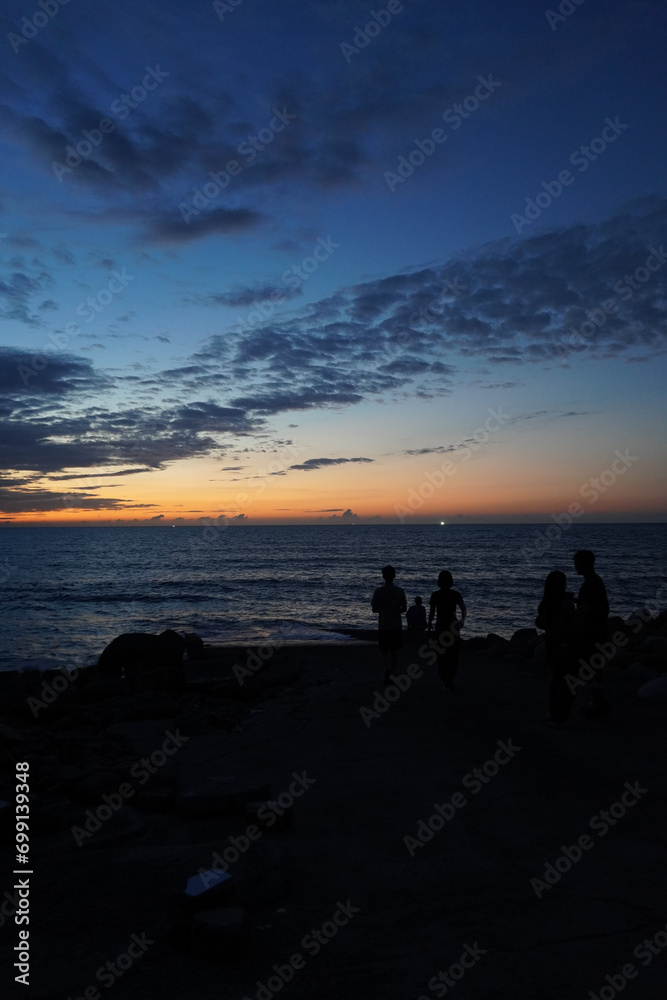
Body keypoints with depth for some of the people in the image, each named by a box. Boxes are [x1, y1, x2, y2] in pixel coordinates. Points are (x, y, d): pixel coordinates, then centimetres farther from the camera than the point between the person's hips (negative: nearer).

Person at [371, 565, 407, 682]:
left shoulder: (378, 591, -10)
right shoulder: (400, 591, -4)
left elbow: (374, 609, -6)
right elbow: (404, 608, 1)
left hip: (383, 626, -2)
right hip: (397, 625, 2)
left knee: (384, 650, 10)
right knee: (394, 651, 12)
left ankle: (387, 668, -15)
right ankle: (392, 674, 14)